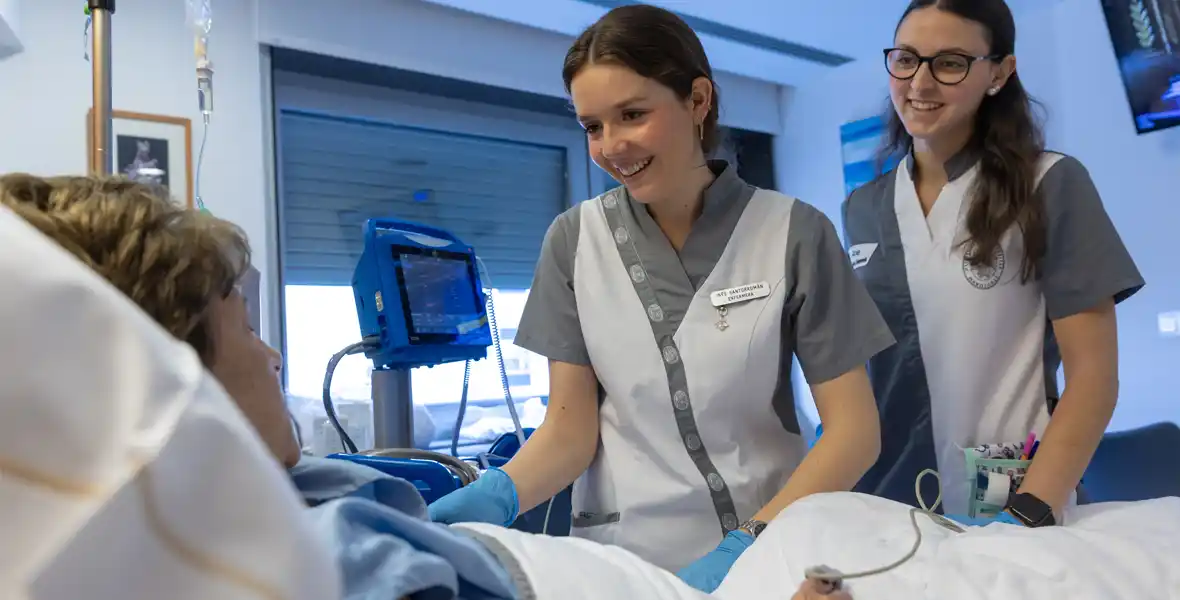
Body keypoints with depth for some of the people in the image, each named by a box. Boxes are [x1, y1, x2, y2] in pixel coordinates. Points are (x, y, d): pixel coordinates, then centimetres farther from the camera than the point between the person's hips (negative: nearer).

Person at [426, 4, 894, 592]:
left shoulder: (794, 234, -6)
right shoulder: (573, 241, -1)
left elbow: (853, 431, -6)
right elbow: (570, 428, -1)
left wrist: (748, 545, -18)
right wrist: (499, 494, -20)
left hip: (768, 553, -1)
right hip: (621, 558, 2)